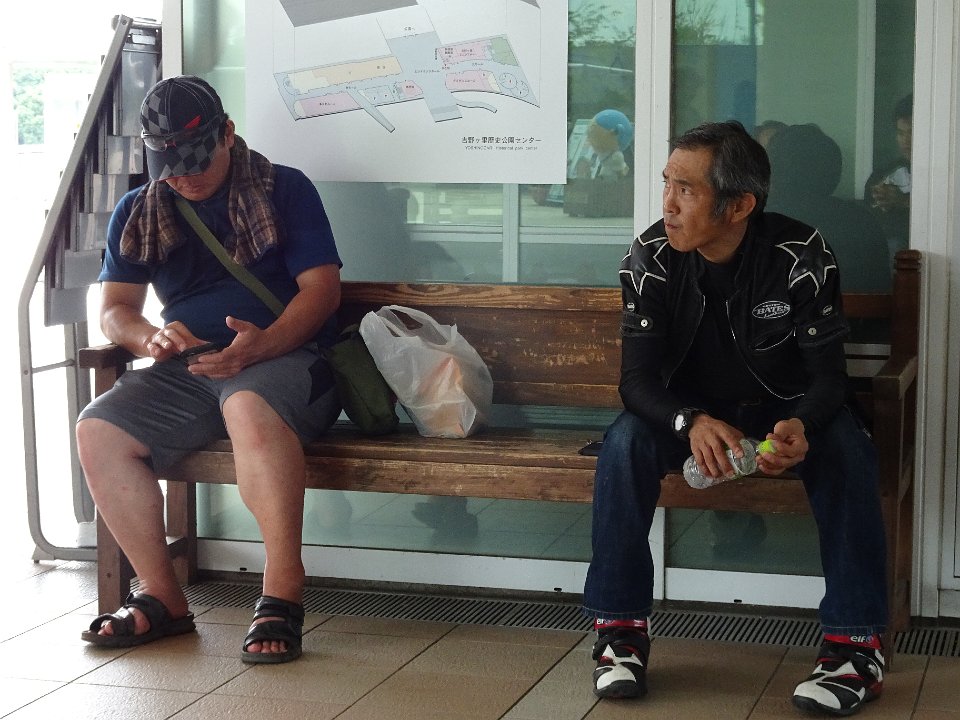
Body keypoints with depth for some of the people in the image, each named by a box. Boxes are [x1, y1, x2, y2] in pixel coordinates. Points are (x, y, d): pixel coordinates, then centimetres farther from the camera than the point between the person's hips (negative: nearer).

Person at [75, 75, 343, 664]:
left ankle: (284, 595, -36)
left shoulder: (286, 190, 5)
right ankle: (163, 598, -14)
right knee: (98, 430, -21)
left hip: (284, 357, -5)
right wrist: (151, 338, -10)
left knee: (249, 407, -40)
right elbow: (115, 309, 15)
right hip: (187, 368, 5)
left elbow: (322, 288, -4)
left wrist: (261, 344, -22)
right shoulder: (138, 213, 17)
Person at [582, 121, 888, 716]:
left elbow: (828, 372, -19)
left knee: (847, 449, -30)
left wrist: (801, 426, -43)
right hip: (689, 411, 1)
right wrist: (692, 423, -42)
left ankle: (856, 641, -22)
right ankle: (620, 628, -19)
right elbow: (637, 378, -19)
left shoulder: (802, 255, -21)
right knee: (625, 442, -29)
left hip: (784, 409, -1)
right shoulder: (650, 259, -18)